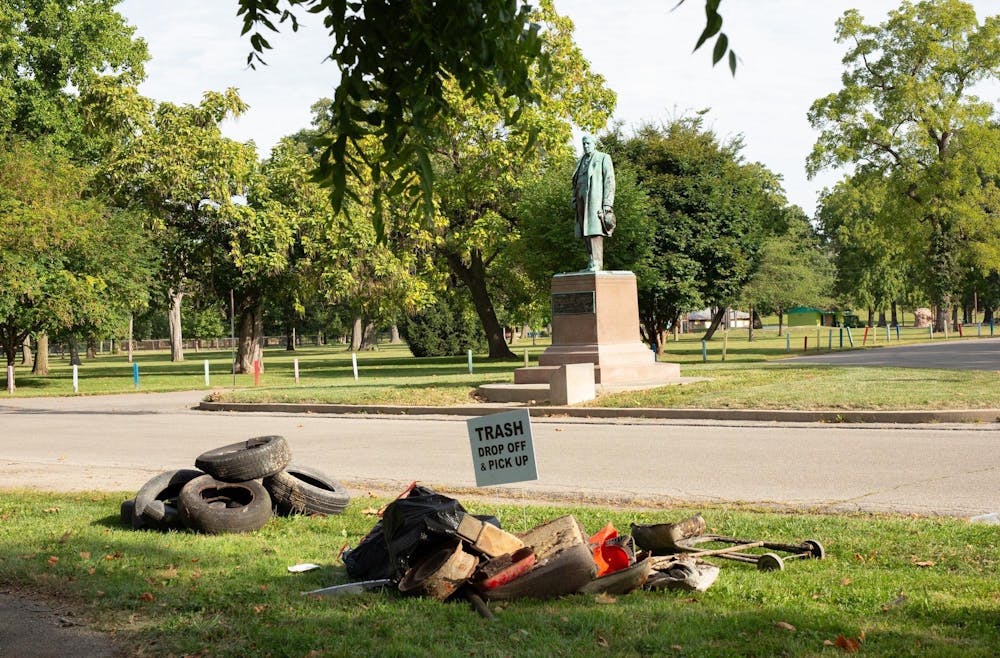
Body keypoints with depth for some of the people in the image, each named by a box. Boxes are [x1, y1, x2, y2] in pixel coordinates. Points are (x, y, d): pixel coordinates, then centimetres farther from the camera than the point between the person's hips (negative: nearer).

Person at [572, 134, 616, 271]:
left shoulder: (603, 158, 5)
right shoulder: (581, 162, 23)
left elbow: (609, 181, -3)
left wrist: (607, 203, -13)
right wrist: (574, 200, 13)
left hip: (595, 198, -7)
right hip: (582, 200, 7)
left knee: (595, 230, -17)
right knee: (586, 232, 0)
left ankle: (597, 264, -23)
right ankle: (592, 263, -1)